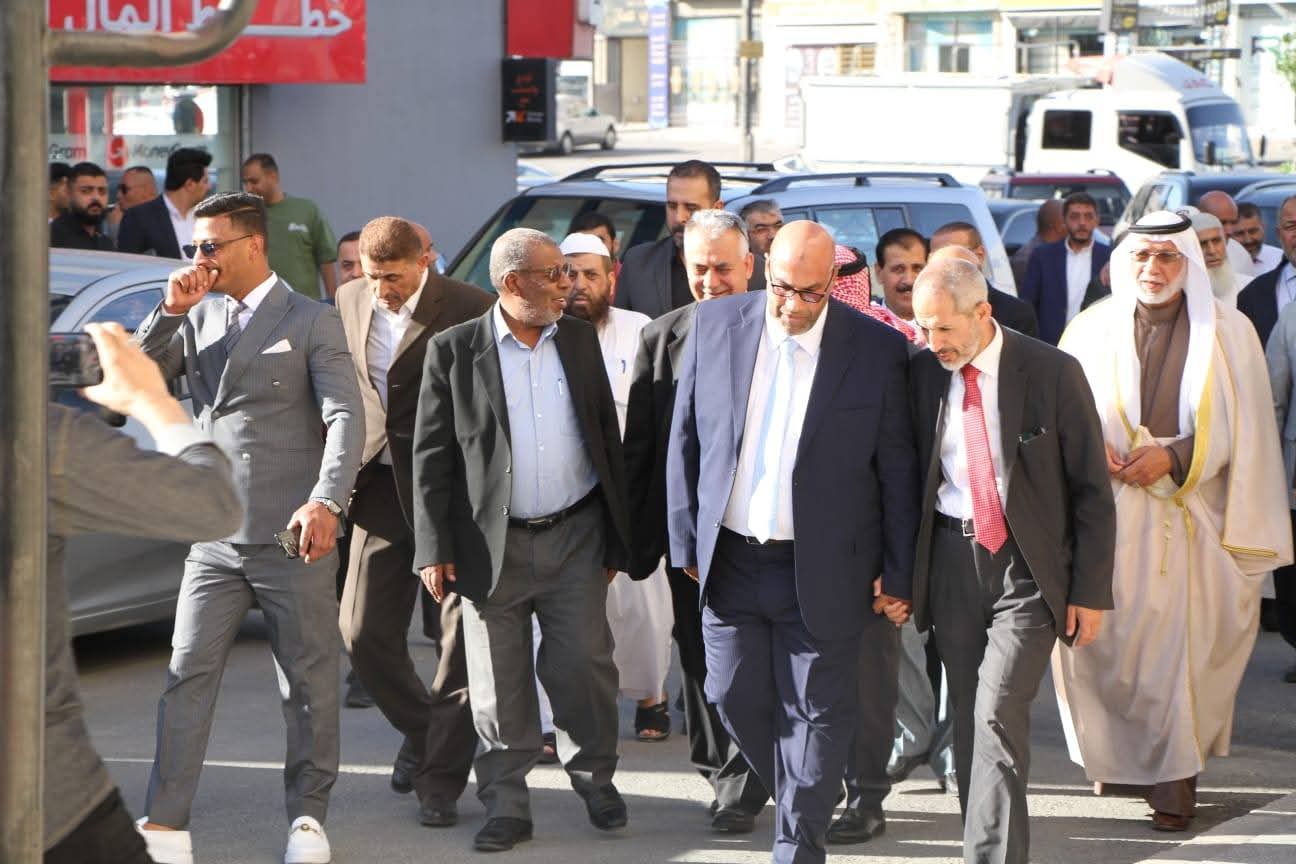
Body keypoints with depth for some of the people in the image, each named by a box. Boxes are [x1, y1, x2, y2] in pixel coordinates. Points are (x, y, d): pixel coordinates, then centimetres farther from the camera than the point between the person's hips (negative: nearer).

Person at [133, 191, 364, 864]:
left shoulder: (313, 322, -2)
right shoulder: (199, 319, 13)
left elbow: (345, 417, -12)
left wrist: (325, 501, -27)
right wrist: (169, 312, -5)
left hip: (294, 536, -4)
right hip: (215, 537, 4)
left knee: (308, 678, 5)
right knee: (188, 675, -2)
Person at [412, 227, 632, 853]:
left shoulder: (579, 340, 6)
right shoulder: (454, 351, -3)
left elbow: (607, 437, 10)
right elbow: (431, 456, -3)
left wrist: (617, 537, 8)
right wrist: (434, 549, -8)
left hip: (575, 536, 2)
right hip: (493, 544, -2)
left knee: (581, 664, 0)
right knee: (499, 684, 3)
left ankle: (594, 777, 21)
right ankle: (506, 807, 13)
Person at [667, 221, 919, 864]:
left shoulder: (876, 347, -7)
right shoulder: (716, 324, 0)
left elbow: (897, 468, -3)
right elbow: (685, 440, 7)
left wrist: (898, 572, -3)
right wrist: (686, 540, 6)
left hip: (823, 568, -3)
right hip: (730, 559, 3)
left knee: (816, 711, 1)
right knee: (735, 696, 8)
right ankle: (806, 799, 32)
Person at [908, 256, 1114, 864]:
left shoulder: (1053, 374, -7)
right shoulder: (920, 374, 2)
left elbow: (1092, 490, -2)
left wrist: (1089, 591, -5)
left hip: (1027, 567, -4)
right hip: (951, 560, 4)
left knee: (998, 713, -15)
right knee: (968, 719, 8)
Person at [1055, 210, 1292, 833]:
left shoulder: (1228, 333, 3)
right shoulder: (1092, 330, 8)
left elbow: (1242, 430, 0)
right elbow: (1063, 412, 9)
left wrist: (1172, 457, -12)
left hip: (1188, 516, -2)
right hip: (1106, 516, 2)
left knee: (1179, 644, -4)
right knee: (1102, 638, 1)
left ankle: (1172, 776, 5)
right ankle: (1121, 754, 22)